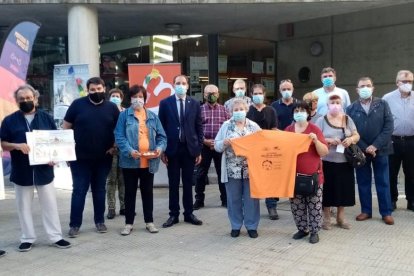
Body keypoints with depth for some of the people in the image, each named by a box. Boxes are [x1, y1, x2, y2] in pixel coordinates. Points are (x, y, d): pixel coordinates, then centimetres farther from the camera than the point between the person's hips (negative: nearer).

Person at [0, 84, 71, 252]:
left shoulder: (46, 118, 5)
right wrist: (17, 146, -18)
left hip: (44, 169, 0)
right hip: (21, 171, 0)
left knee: (50, 204, 5)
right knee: (24, 206, 9)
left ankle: (56, 237, 14)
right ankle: (27, 238, 20)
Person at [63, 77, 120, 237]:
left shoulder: (112, 107, 3)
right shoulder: (78, 104, -2)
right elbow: (66, 127, 2)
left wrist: (114, 147, -2)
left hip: (104, 158, 2)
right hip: (80, 157, -2)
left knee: (100, 190, 12)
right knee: (79, 191, 2)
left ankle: (100, 221, 23)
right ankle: (74, 224, 10)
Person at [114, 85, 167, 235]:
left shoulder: (152, 116, 8)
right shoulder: (124, 115, -1)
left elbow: (161, 136, 7)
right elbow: (119, 137, -8)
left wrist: (160, 148, -13)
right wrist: (129, 150, -23)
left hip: (149, 161, 2)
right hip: (130, 161, -2)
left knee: (147, 191, 12)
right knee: (130, 192, 8)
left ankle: (149, 221, 23)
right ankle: (129, 223, 18)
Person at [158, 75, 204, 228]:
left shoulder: (194, 103, 4)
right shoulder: (165, 103, 0)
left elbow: (199, 128, 5)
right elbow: (161, 127, 0)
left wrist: (199, 150, 0)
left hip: (189, 148, 1)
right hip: (172, 148, -1)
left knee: (188, 183, 9)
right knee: (173, 183, 6)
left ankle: (188, 213, 18)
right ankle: (174, 214, 15)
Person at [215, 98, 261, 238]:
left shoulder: (254, 126, 5)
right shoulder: (226, 126, 4)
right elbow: (217, 145, 2)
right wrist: (224, 143, -18)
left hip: (251, 169, 1)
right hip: (232, 169, 0)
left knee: (251, 198, 6)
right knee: (234, 199, 7)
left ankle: (252, 226, 19)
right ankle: (236, 226, 22)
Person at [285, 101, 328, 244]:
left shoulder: (314, 129, -4)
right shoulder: (288, 130, 6)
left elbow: (324, 152, -7)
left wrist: (316, 140, -22)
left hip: (313, 175, -3)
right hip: (294, 175, 3)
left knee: (314, 205, 3)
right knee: (297, 205, 10)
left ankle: (314, 231, 17)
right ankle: (302, 229, 26)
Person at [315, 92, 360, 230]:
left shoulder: (347, 119, 8)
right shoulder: (322, 120, -1)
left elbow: (357, 136, 9)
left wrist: (351, 139, -12)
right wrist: (330, 140, -20)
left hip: (345, 162, 3)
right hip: (327, 162, -3)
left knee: (343, 189, 8)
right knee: (328, 189, 2)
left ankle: (341, 217, 23)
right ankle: (326, 218, 16)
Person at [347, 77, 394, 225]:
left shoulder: (382, 104, 2)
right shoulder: (351, 108, 2)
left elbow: (389, 126, -4)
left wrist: (375, 146, -13)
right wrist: (364, 148, -11)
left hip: (380, 150, 0)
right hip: (360, 151, 1)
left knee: (383, 183, 6)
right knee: (363, 182, 8)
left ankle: (386, 213, 15)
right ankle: (366, 211, 20)